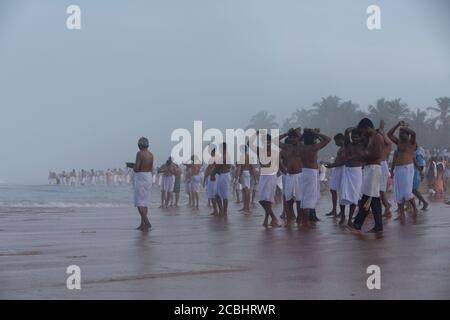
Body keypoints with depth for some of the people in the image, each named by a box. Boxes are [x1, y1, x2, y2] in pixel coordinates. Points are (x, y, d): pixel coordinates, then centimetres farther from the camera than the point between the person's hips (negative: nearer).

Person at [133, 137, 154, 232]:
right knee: (145, 202, 12)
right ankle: (142, 224, 15)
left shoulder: (139, 153, -14)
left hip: (140, 177, -8)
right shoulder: (151, 154, 9)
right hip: (149, 177, 8)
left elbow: (136, 168, -18)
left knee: (139, 202, -5)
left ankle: (147, 222, -15)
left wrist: (133, 166, 2)